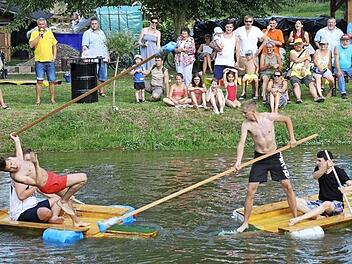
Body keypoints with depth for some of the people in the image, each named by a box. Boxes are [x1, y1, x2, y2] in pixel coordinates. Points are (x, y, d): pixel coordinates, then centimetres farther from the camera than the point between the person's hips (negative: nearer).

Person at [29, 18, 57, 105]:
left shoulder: (50, 33, 12)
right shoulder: (34, 33, 2)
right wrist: (39, 35, -13)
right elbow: (31, 45, -10)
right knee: (39, 81, -7)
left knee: (51, 81, 4)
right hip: (39, 61, -3)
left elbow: (54, 45, 18)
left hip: (50, 61, 3)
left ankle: (52, 99, 11)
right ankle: (38, 99, -2)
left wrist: (54, 56, 6)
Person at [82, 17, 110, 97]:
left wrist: (108, 55, 22)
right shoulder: (87, 33, 2)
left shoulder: (101, 32, 20)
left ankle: (101, 91, 16)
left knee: (103, 75, 7)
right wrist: (84, 51, -25)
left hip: (103, 57, 6)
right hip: (93, 58, -6)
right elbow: (84, 45, -7)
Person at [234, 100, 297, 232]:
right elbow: (242, 143, -23)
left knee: (287, 186, -2)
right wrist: (238, 161, -37)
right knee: (251, 190, -5)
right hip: (259, 158, 0)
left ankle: (295, 217, 11)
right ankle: (245, 223, 6)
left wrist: (292, 138, 3)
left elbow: (287, 119, 6)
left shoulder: (269, 117, -12)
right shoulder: (246, 124, -12)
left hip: (275, 156, 0)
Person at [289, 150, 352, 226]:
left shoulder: (339, 172, -6)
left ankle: (299, 218, -53)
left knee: (327, 204, -42)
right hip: (321, 202, 5)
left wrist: (346, 189, -38)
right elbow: (315, 176, -20)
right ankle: (317, 216, -34)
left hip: (336, 205, -5)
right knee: (296, 201, -14)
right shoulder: (318, 169, 5)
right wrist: (325, 168, -39)